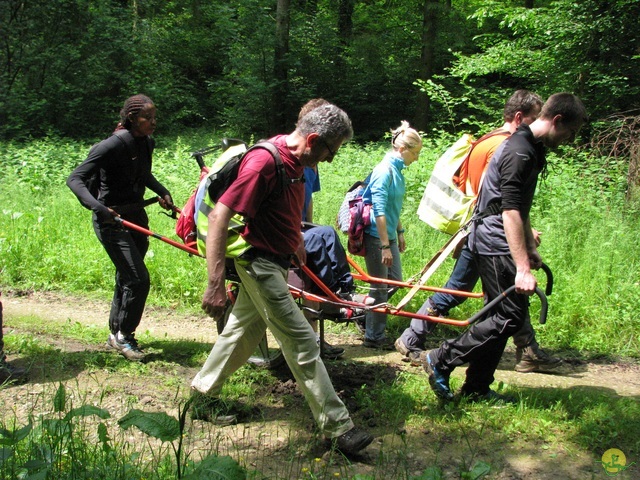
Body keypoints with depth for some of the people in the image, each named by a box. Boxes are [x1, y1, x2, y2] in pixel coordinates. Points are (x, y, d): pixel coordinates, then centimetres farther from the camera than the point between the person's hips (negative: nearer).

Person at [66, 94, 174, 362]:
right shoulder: (113, 146, -19)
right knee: (138, 279, -11)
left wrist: (162, 192, 8)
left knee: (127, 279, 14)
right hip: (111, 220, -8)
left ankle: (117, 334, 30)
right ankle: (123, 336, 8)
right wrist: (98, 207, -35)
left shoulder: (146, 144, 5)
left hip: (136, 216, 8)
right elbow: (75, 179, -20)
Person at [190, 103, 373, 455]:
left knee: (243, 331, 19)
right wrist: (215, 284, -29)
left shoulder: (295, 161, 5)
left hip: (275, 262, 10)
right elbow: (219, 216, -27)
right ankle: (337, 427, 0)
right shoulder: (264, 162, -24)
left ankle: (202, 396, 36)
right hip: (260, 264, -10)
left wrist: (297, 242, 31)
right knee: (303, 343, -7)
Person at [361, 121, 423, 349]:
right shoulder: (384, 171, -20)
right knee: (381, 287, 0)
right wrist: (385, 246, -23)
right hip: (376, 236, -9)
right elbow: (379, 211, -23)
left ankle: (368, 320, 30)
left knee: (395, 281, 15)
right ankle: (374, 337, 12)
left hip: (389, 234, 9)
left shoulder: (397, 170, 9)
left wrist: (400, 233, 23)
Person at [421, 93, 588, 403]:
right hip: (496, 244, -11)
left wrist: (530, 247, 25)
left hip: (494, 243, 11)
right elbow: (509, 212, -26)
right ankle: (440, 360, -5)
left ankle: (477, 388, 19)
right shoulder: (519, 151, -19)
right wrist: (522, 268, -29)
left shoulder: (531, 148, 15)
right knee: (511, 317, -9)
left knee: (499, 315, 12)